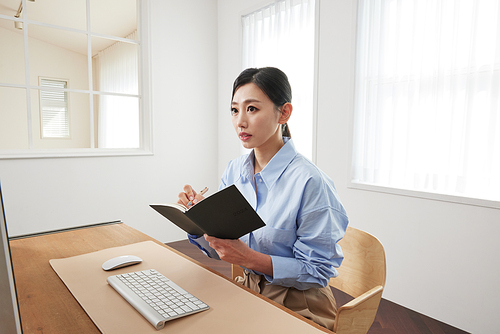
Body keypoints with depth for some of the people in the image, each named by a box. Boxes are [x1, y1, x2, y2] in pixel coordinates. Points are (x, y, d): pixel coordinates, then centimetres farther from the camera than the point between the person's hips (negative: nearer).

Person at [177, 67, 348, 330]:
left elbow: (318, 272, -16)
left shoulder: (310, 182, -22)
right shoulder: (234, 170, -1)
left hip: (298, 306, -5)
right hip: (248, 290, 6)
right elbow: (219, 250, 4)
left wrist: (250, 258, -27)